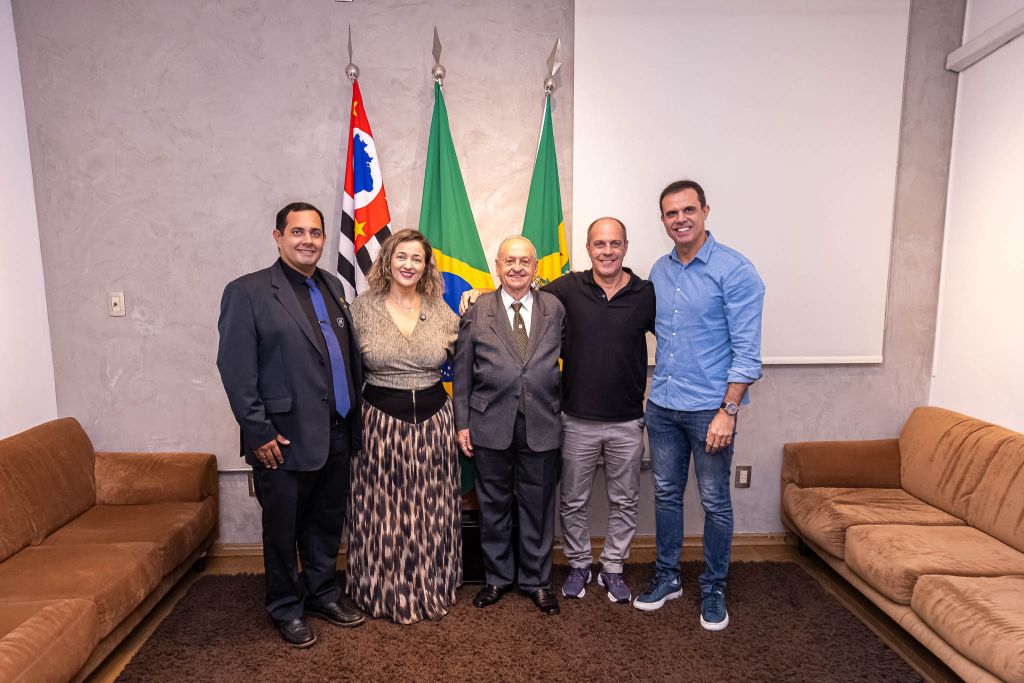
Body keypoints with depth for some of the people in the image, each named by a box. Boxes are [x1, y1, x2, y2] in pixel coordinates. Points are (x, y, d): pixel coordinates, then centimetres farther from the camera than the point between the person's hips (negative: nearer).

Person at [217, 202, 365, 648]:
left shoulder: (333, 287, 10)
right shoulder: (247, 292, -8)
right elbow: (235, 369, -11)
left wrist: (355, 418, 10)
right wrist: (259, 432, -14)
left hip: (336, 436, 6)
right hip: (285, 440, -5)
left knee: (327, 523, 20)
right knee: (283, 530, 13)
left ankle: (322, 594, 41)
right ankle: (286, 609, 35)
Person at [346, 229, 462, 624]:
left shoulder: (441, 311, 2)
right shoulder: (362, 309, -3)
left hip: (433, 422, 2)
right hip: (381, 423, -2)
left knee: (432, 513, 13)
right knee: (384, 513, 9)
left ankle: (433, 588, 34)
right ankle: (386, 592, 32)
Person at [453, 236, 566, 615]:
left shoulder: (555, 309, 3)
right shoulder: (476, 311, 1)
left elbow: (567, 361, 6)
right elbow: (462, 371, 2)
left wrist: (560, 413, 2)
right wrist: (463, 422, 0)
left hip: (541, 426, 1)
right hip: (491, 425, 0)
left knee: (538, 506, 13)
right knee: (493, 505, 14)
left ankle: (537, 580, 34)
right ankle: (497, 577, 35)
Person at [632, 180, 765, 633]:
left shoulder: (735, 270, -10)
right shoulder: (659, 271, 7)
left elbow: (746, 350, -13)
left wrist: (728, 411, -17)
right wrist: (651, 395, 8)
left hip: (709, 408, -5)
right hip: (662, 406, 5)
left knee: (715, 503, 9)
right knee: (666, 494, 15)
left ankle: (713, 589, 29)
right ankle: (667, 577, 33)